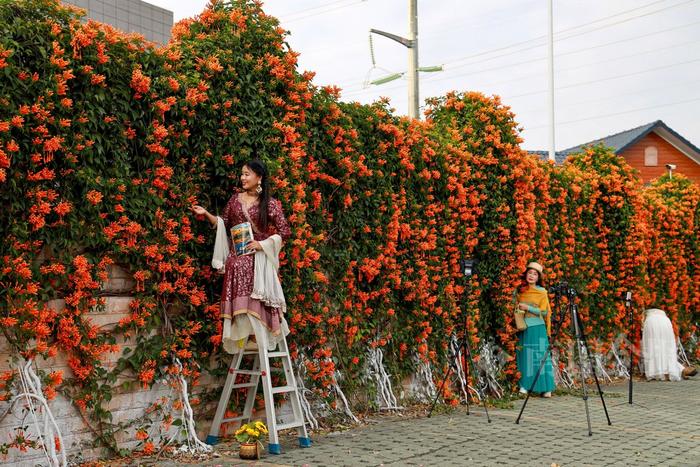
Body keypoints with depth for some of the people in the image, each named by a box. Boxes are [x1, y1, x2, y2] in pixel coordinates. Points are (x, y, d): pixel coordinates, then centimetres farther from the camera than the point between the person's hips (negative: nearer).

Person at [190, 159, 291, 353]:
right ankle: (241, 335, 4)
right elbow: (224, 223, 17)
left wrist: (262, 244, -11)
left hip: (258, 257, -3)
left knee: (256, 297, -9)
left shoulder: (270, 203, -3)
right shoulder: (236, 198, 10)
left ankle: (260, 335, -1)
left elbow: (285, 231, -4)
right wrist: (206, 213, 3)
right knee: (238, 297, -2)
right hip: (237, 256, 4)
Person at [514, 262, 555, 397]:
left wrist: (528, 308, -13)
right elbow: (515, 306, 21)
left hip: (537, 328, -3)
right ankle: (525, 386, 10)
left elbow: (545, 311, -6)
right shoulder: (519, 290, 8)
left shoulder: (541, 292, -2)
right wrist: (517, 308, 0)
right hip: (523, 328, 3)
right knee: (525, 356, 4)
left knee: (539, 356, -5)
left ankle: (546, 388, -3)